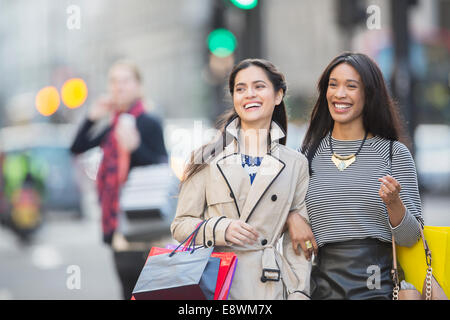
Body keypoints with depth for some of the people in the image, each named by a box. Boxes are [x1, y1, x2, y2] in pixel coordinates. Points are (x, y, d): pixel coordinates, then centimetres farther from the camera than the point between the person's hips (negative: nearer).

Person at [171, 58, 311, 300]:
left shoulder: (296, 164, 8)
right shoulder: (208, 158, 3)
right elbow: (180, 226, 3)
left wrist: (299, 293, -4)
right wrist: (221, 229, -15)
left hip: (267, 287, 1)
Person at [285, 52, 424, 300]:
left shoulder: (394, 153, 0)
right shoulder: (310, 153, 5)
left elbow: (410, 238, -1)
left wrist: (393, 202, -19)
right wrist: (291, 218, -6)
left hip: (380, 286, -2)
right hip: (323, 286, 2)